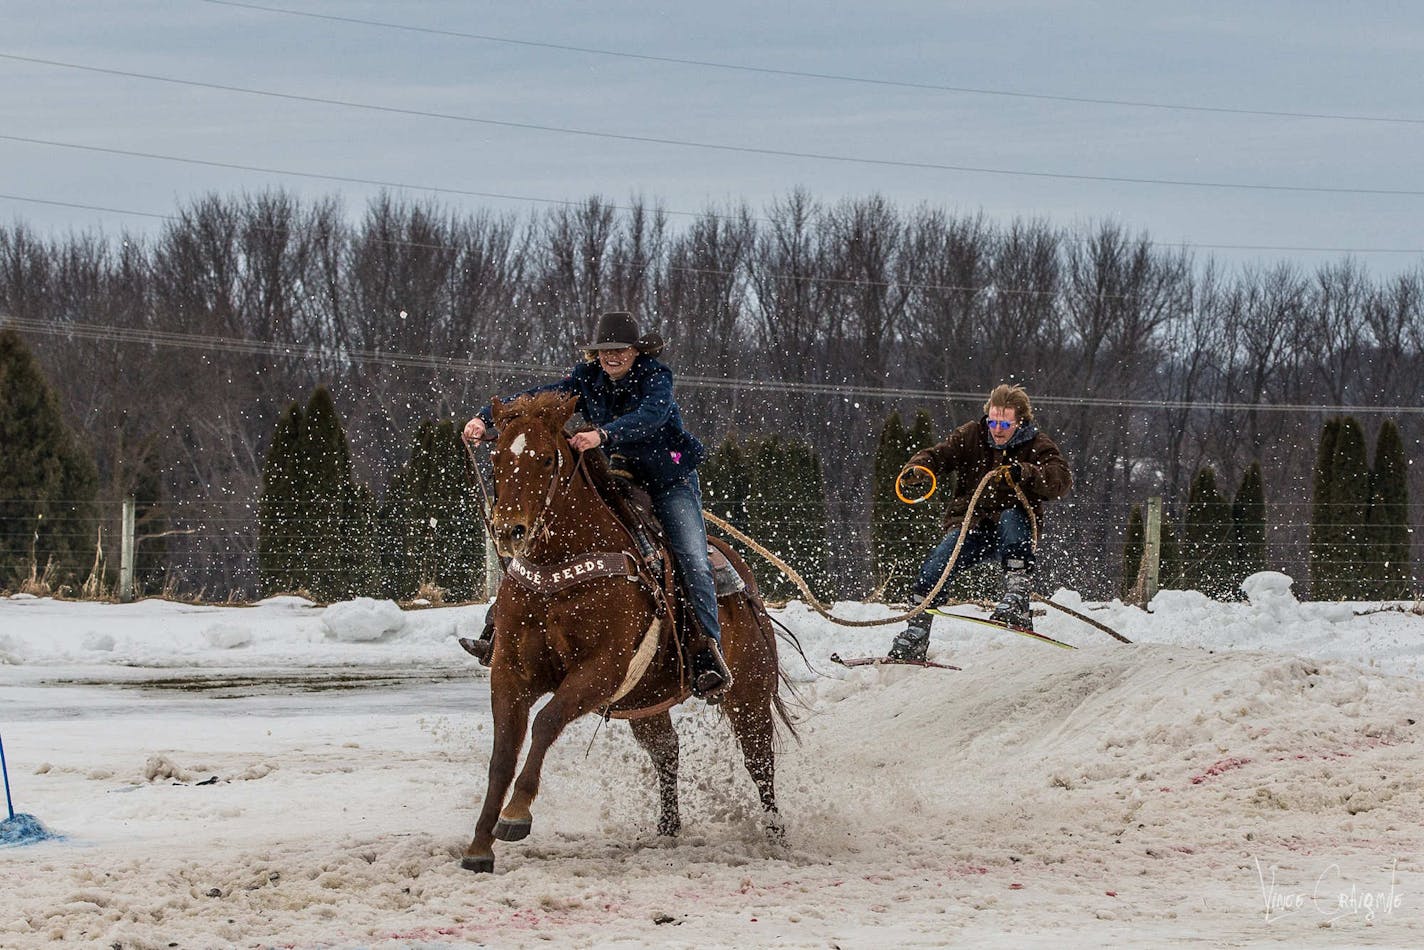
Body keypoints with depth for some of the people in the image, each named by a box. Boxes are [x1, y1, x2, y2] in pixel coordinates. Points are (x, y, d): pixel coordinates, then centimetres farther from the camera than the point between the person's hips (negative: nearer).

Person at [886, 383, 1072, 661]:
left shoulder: (1037, 446, -6)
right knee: (936, 564, -21)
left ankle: (1017, 601, -41)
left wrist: (1024, 474, -39)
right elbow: (937, 456, 3)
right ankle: (915, 637, -7)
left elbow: (1062, 480, -21)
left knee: (1012, 517, -36)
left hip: (1013, 534, -2)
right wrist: (916, 469, -22)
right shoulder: (971, 436, 2)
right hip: (971, 523, 2)